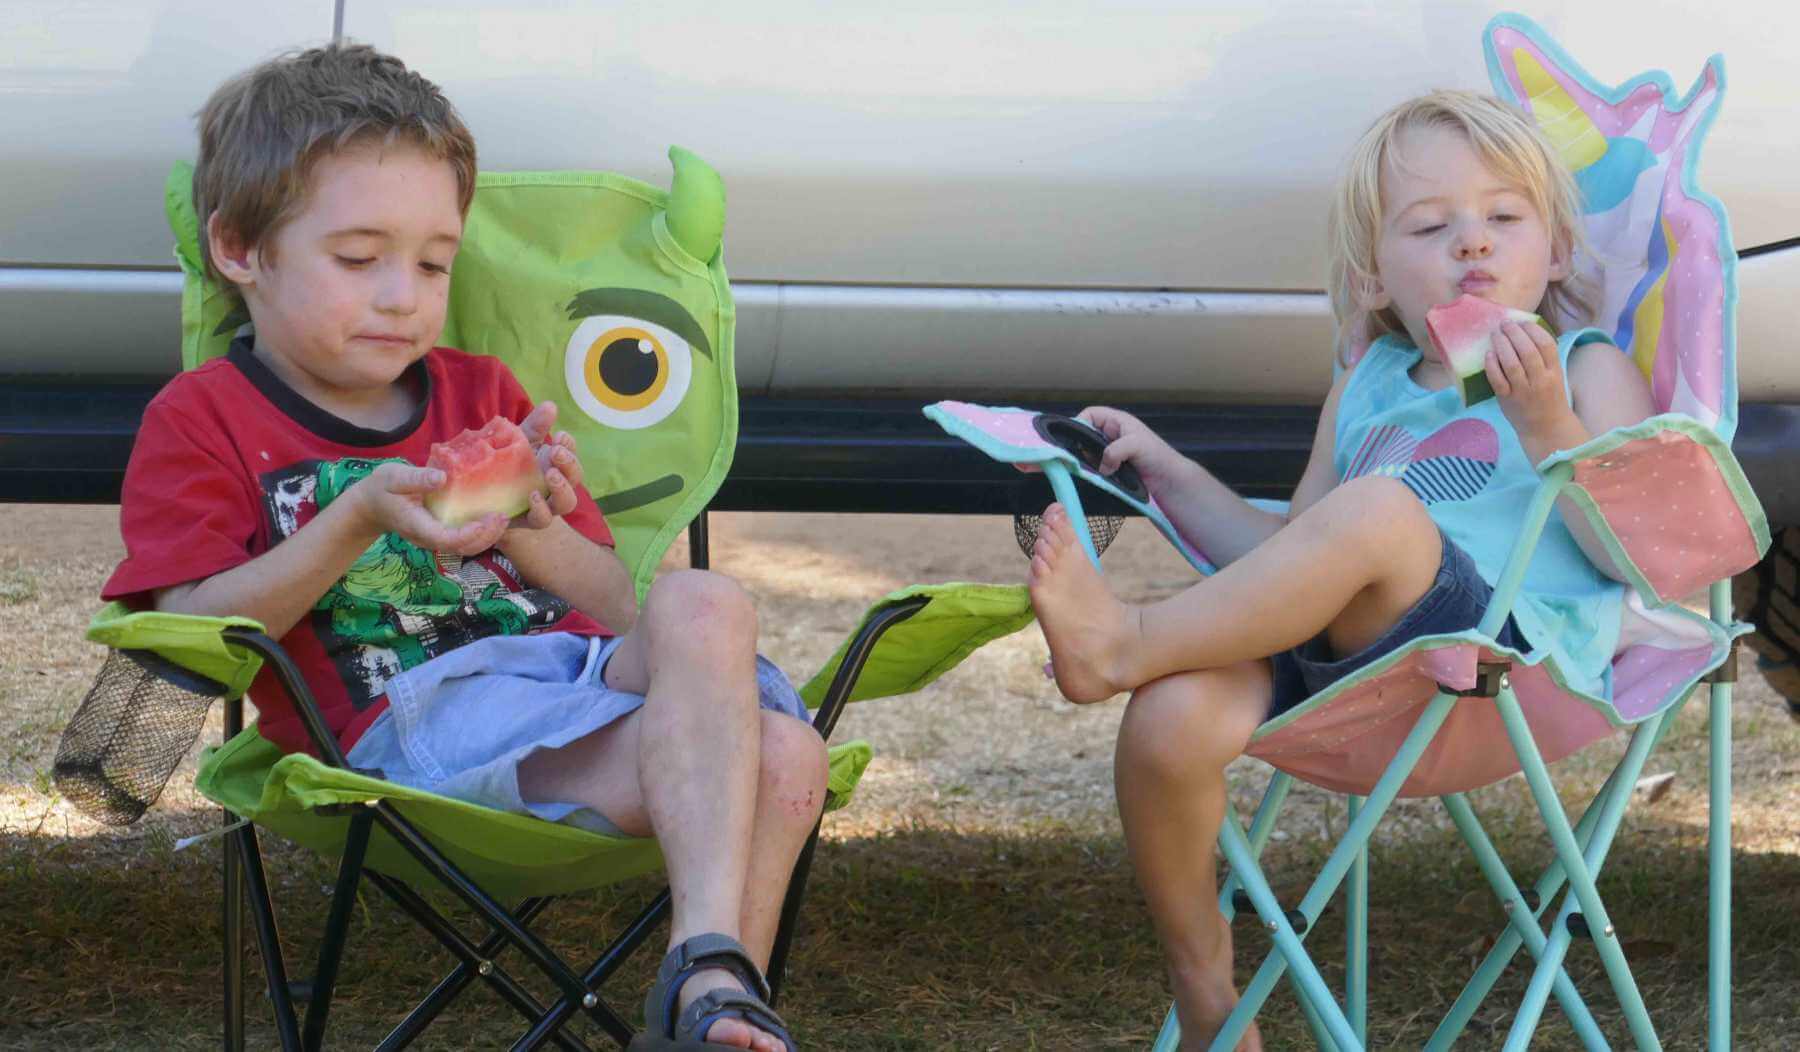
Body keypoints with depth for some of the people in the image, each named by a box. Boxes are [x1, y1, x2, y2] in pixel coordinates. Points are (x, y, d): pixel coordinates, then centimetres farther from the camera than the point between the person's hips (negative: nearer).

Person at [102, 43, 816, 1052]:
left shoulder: (483, 392, 27)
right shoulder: (201, 419, 13)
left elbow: (614, 605, 19)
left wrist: (536, 528, -5)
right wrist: (359, 519, -16)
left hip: (584, 664, 6)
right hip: (407, 716, -6)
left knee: (781, 757, -29)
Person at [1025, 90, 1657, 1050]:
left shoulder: (1588, 370, 13)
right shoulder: (1365, 392, 27)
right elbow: (1289, 565, 32)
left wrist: (1544, 425, -13)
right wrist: (1167, 474, 23)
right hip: (1339, 659, 5)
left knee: (1378, 511, -36)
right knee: (1171, 720, -25)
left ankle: (1125, 643, -23)